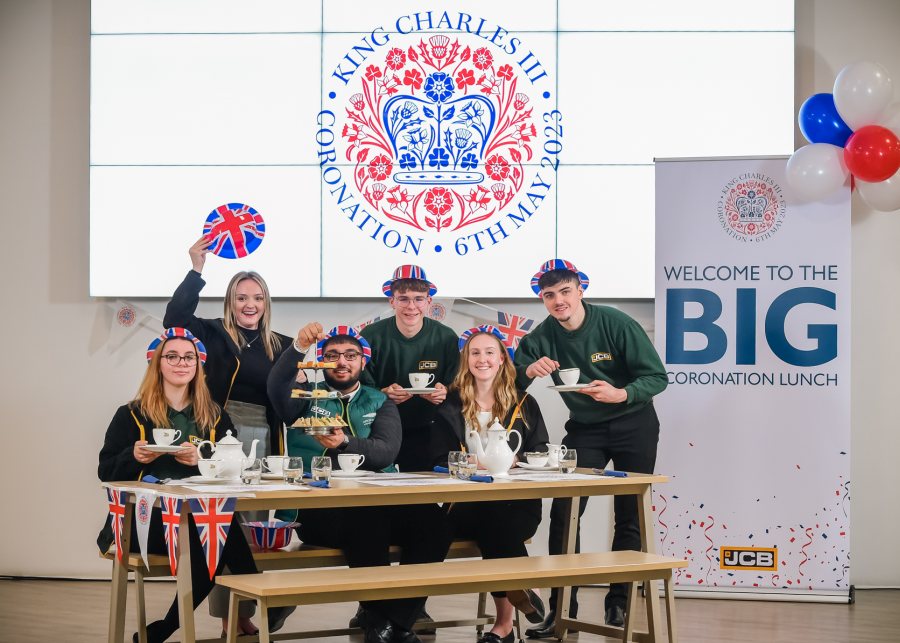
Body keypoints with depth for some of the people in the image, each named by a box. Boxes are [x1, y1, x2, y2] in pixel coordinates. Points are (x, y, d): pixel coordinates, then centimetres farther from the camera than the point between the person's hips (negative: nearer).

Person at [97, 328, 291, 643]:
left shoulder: (214, 416, 16)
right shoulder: (131, 415, 9)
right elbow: (106, 472, 6)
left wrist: (203, 459, -13)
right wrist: (134, 457, -13)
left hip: (201, 516, 3)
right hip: (146, 518, -3)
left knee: (220, 542, -36)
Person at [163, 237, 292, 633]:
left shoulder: (281, 346, 14)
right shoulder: (214, 335, 3)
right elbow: (175, 318, -14)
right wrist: (197, 270, -19)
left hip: (263, 443, 4)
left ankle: (245, 614, 14)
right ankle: (228, 618, -4)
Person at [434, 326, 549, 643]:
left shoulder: (524, 404, 14)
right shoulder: (451, 406, 11)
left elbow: (541, 455, 6)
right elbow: (440, 460, 4)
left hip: (516, 501, 0)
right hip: (467, 504, 0)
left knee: (497, 524, -34)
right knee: (493, 524, -36)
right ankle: (518, 593, -20)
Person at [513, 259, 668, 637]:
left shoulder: (617, 324, -19)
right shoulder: (543, 336, -8)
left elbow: (656, 377, -19)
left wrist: (622, 394, -37)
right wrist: (529, 370, -28)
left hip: (633, 427, -2)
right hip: (584, 430, 3)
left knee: (629, 517, 5)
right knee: (563, 512, -8)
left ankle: (618, 601, 20)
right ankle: (561, 607, -2)